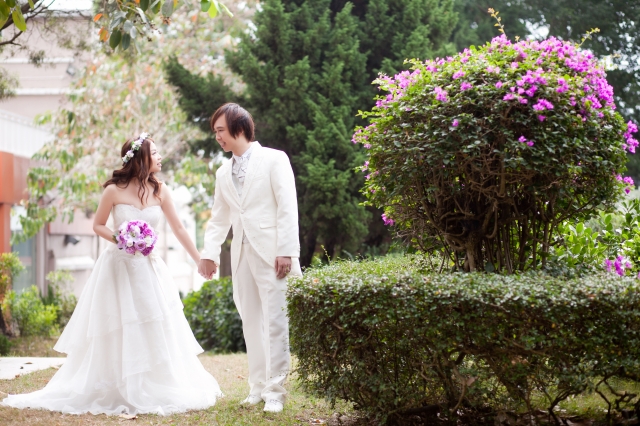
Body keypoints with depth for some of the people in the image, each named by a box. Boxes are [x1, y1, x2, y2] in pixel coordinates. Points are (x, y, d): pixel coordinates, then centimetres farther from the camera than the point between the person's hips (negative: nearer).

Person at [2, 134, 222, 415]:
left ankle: (154, 391, 15)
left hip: (149, 269, 3)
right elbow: (98, 225, 3)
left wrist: (200, 261, 7)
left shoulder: (159, 191, 0)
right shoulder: (114, 191, -8)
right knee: (114, 334, 0)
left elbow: (178, 229, 6)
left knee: (156, 332, 3)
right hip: (119, 268, -3)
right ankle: (106, 393, 11)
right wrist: (119, 240, -16)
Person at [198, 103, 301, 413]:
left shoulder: (274, 159, -1)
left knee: (275, 322, -7)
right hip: (241, 255, 6)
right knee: (251, 322, 7)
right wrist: (209, 253, 8)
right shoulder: (223, 173, 17)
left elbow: (287, 207, -7)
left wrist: (287, 250, -15)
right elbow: (219, 219, 20)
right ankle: (258, 385, 14)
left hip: (271, 253, -6)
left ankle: (275, 390, -4)